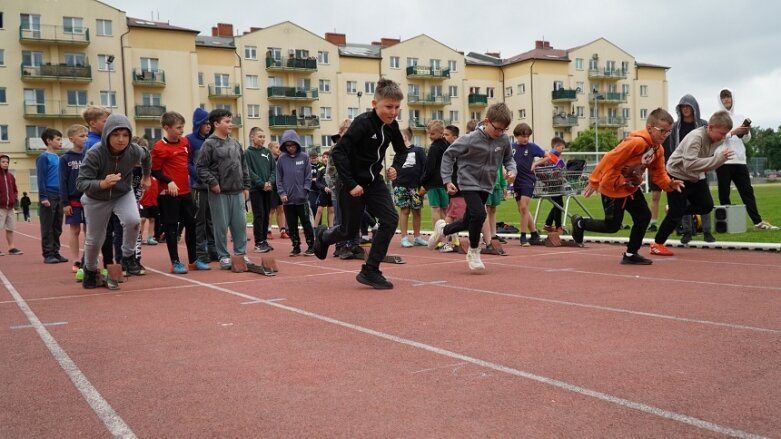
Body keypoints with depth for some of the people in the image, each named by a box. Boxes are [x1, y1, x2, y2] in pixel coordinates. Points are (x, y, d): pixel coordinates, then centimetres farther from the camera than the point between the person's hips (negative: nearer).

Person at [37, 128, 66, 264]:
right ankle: (48, 254, 3)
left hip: (59, 196, 7)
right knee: (47, 228, -1)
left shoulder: (59, 158, 15)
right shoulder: (43, 157, -6)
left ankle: (56, 252, 16)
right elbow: (41, 178, -10)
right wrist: (43, 197, -16)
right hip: (48, 196, -7)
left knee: (57, 228, 9)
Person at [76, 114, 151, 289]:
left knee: (133, 220, -28)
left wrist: (146, 177, 17)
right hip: (96, 199, -1)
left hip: (124, 194, 2)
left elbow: (146, 156, 3)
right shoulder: (95, 153, -33)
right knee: (94, 239, 10)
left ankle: (128, 257, -2)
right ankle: (90, 270, 40)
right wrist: (102, 184, -51)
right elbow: (81, 183, -33)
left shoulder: (134, 151, -22)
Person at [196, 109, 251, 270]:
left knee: (240, 224, 7)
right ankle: (223, 257, 10)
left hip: (237, 192, 6)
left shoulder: (235, 143, 13)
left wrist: (246, 186, 13)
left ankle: (241, 254, 17)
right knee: (221, 226, 1)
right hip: (219, 193, -5)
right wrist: (212, 183, -16)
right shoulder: (209, 144, -6)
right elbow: (201, 167, -9)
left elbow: (244, 166, 17)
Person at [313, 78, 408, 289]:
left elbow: (402, 151, 16)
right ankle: (323, 236, 41)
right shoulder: (363, 123, -22)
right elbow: (338, 152, -25)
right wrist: (350, 184, -27)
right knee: (350, 230, 4)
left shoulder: (392, 126, -2)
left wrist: (395, 168, -4)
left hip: (374, 181, 6)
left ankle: (370, 271, -1)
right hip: (353, 183, -6)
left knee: (390, 220, -11)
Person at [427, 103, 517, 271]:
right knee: (479, 214, -23)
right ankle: (473, 252, -1)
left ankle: (442, 229, 42)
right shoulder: (471, 139, -20)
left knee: (469, 222, 12)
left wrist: (512, 170, -11)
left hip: (486, 186, 5)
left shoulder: (504, 140, -8)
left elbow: (508, 158, 11)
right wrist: (447, 180, -14)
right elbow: (448, 155, -10)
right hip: (469, 183, -5)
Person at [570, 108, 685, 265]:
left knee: (644, 216, 2)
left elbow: (658, 173, 5)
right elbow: (609, 159, -28)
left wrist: (668, 184, -17)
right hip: (612, 187, -9)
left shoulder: (658, 150, -1)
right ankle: (580, 223, 23)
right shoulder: (636, 142, -29)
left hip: (631, 188, 9)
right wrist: (594, 181, -24)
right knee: (612, 226, -1)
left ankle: (631, 254, 15)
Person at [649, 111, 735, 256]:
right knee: (676, 213, -7)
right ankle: (657, 244, 7)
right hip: (677, 175, -8)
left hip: (695, 177, 8)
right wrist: (718, 159, -43)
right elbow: (689, 164, -42)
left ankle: (675, 210, 21)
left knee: (707, 205, -2)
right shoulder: (695, 137, -31)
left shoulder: (717, 138, -7)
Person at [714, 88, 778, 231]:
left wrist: (746, 132, -6)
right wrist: (733, 132, -19)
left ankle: (757, 222, 3)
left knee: (747, 191, 3)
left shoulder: (740, 117, 16)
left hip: (739, 160, 4)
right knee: (724, 193, 0)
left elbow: (746, 139, 15)